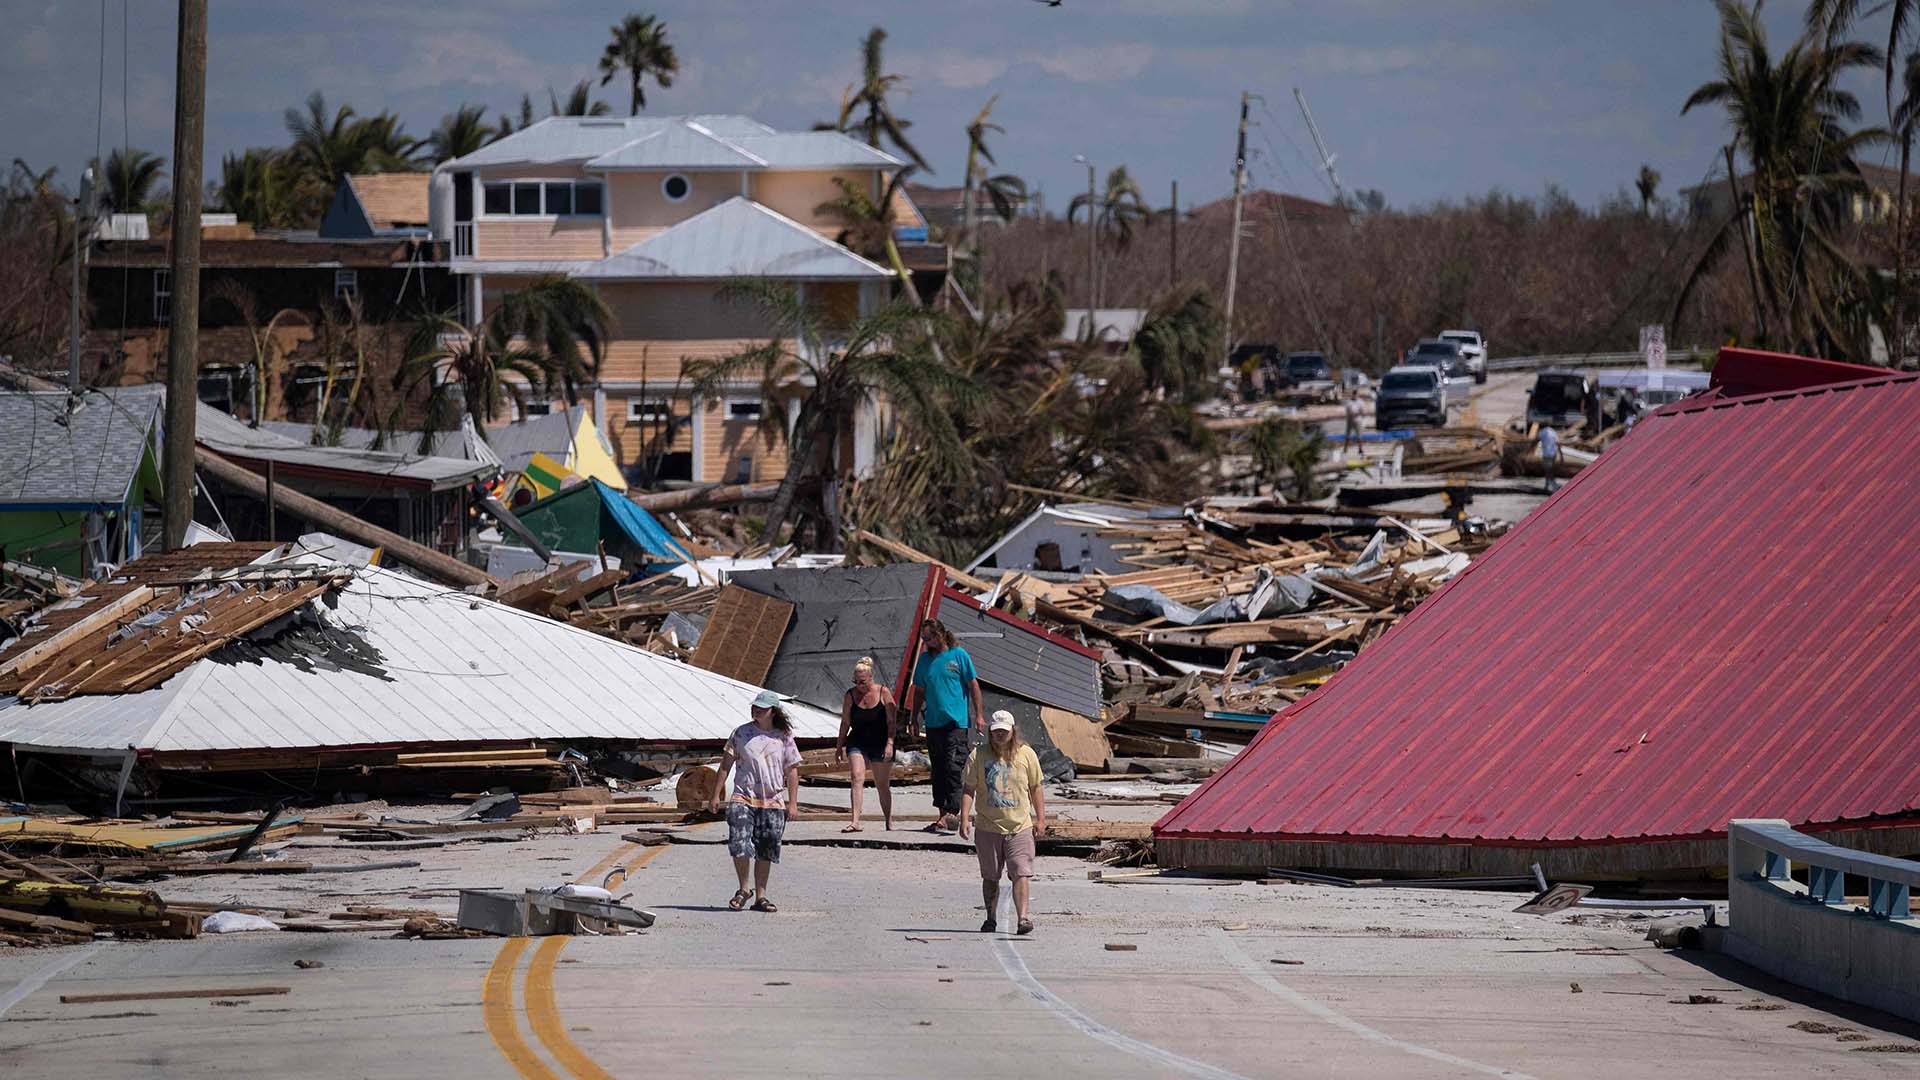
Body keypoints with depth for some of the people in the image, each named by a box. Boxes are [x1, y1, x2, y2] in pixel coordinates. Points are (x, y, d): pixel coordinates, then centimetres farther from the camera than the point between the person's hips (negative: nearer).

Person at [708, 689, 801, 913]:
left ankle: (760, 896, 14)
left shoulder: (783, 738, 5)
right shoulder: (741, 733, 3)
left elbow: (792, 770, 7)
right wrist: (716, 795, 3)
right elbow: (726, 764, 6)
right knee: (739, 845, -15)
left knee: (766, 852, 5)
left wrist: (792, 803, 2)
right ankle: (743, 889, 3)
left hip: (773, 802, 1)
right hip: (743, 799, -1)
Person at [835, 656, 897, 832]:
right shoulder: (850, 696, 0)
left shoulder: (883, 693, -6)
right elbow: (845, 723, 8)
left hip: (880, 745, -1)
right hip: (857, 743, 1)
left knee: (882, 784, 7)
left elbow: (891, 721, -6)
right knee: (857, 778, -18)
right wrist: (839, 746, 9)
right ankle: (855, 822, -24)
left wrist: (890, 744, -14)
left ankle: (889, 822, 24)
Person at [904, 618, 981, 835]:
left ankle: (952, 813, -14)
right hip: (933, 723, 6)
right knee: (938, 770, 7)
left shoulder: (958, 655, -1)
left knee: (953, 768, -13)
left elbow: (973, 686, 1)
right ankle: (944, 815, 12)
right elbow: (919, 691, 19)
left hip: (956, 721, -5)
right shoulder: (924, 659, 12)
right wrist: (914, 719, 15)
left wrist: (979, 715, -4)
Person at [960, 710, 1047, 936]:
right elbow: (968, 789, -1)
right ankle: (991, 919, 22)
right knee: (990, 877, 10)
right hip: (988, 826, 1)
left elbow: (1035, 788, 11)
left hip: (1020, 826, -1)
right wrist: (964, 818, -11)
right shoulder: (978, 756, 0)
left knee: (1021, 874, -13)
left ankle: (1022, 918, -17)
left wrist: (1040, 818, 9)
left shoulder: (1026, 754, 3)